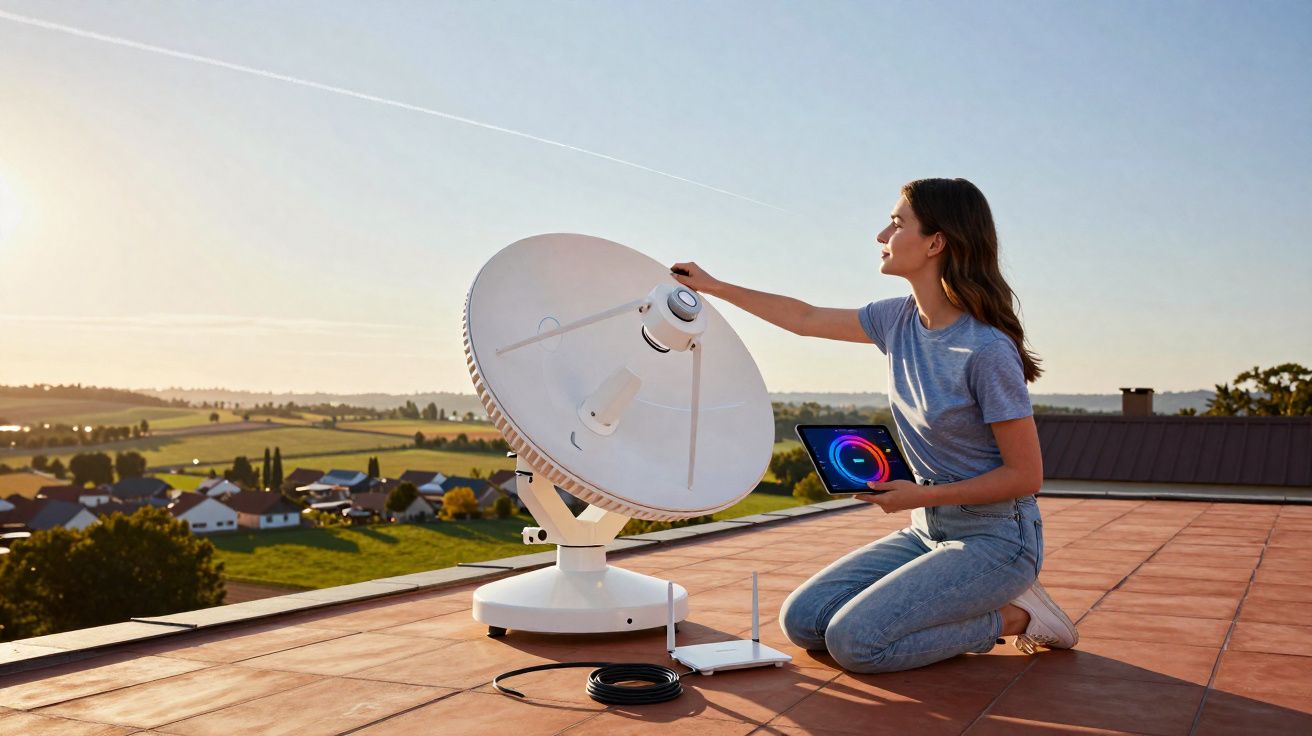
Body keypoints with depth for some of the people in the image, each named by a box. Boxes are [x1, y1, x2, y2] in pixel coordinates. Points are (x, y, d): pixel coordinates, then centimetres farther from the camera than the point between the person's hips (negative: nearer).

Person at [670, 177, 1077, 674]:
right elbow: (806, 320, 15)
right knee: (802, 622, -1)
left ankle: (1009, 616, 0)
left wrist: (922, 495, -20)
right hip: (929, 529, 7)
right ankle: (964, 608, 10)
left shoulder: (987, 351, -23)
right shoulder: (899, 320, 0)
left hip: (993, 539, -7)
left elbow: (1025, 475, -17)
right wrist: (714, 287, 18)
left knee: (854, 641, -20)